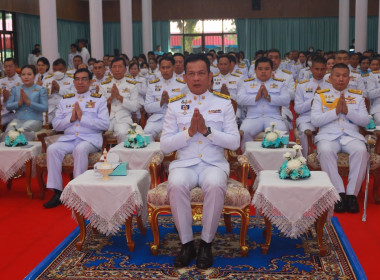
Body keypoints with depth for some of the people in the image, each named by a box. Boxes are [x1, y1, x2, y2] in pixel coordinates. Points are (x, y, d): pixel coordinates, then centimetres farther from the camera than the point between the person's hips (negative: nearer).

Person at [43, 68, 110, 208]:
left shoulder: (99, 99, 11)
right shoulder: (65, 100, 21)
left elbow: (105, 124, -3)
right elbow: (56, 125, 14)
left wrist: (82, 118, -10)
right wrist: (71, 118, -5)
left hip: (90, 139, -3)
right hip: (68, 138, 4)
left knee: (80, 149, -36)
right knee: (52, 149, -26)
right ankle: (57, 192, -23)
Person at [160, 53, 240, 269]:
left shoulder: (224, 103, 6)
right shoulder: (175, 105, 7)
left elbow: (235, 142, 0)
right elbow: (165, 145, 2)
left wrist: (207, 131, -14)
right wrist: (189, 132, -13)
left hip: (214, 163, 0)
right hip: (184, 163, 1)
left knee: (215, 186, -35)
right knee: (176, 185, -33)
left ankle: (206, 243, -14)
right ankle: (187, 243, -14)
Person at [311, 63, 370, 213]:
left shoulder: (357, 96, 18)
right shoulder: (321, 96, 12)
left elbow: (365, 121, 7)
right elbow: (315, 121, 0)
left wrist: (347, 111, -8)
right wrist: (336, 111, -9)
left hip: (351, 135, 1)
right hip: (328, 135, -1)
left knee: (361, 150, -32)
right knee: (325, 151, -36)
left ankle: (352, 194, -23)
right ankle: (339, 193, -26)